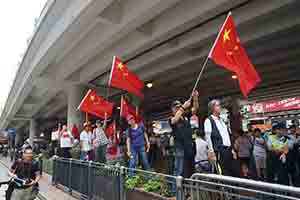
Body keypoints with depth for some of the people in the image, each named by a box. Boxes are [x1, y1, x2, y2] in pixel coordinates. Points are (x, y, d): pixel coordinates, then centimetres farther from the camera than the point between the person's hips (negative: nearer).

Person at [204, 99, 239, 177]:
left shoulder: (222, 120, 20)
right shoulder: (208, 120, -4)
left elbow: (228, 136, 21)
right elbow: (208, 137, -10)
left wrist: (233, 150, 16)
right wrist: (212, 152, -16)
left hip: (229, 150, 7)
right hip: (220, 151, -7)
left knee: (237, 173, 7)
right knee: (224, 174, -3)